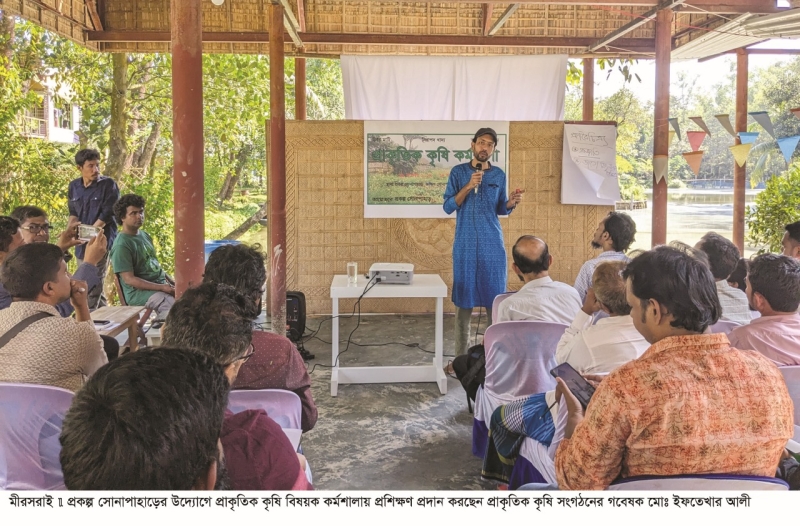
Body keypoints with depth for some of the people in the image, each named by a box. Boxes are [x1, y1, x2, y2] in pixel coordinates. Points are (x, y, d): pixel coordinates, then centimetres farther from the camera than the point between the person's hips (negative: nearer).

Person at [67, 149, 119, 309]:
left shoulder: (108, 185, -7)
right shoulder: (74, 186, 10)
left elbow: (107, 214, -12)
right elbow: (73, 212, 17)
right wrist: (70, 229, -3)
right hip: (82, 242, 7)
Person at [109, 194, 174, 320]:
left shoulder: (145, 235, 14)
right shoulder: (121, 245, -12)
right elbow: (129, 279, -16)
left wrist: (171, 282, 7)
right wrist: (162, 288, -20)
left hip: (161, 284, 8)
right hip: (139, 291, -8)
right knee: (177, 307, -31)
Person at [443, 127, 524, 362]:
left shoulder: (499, 175, 8)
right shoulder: (458, 172, 2)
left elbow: (500, 210, 14)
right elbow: (448, 207, -3)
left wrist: (511, 202, -8)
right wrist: (468, 186, -15)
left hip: (493, 244, 2)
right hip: (465, 244, -1)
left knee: (495, 298, 0)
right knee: (464, 300, 1)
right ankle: (460, 358, 9)